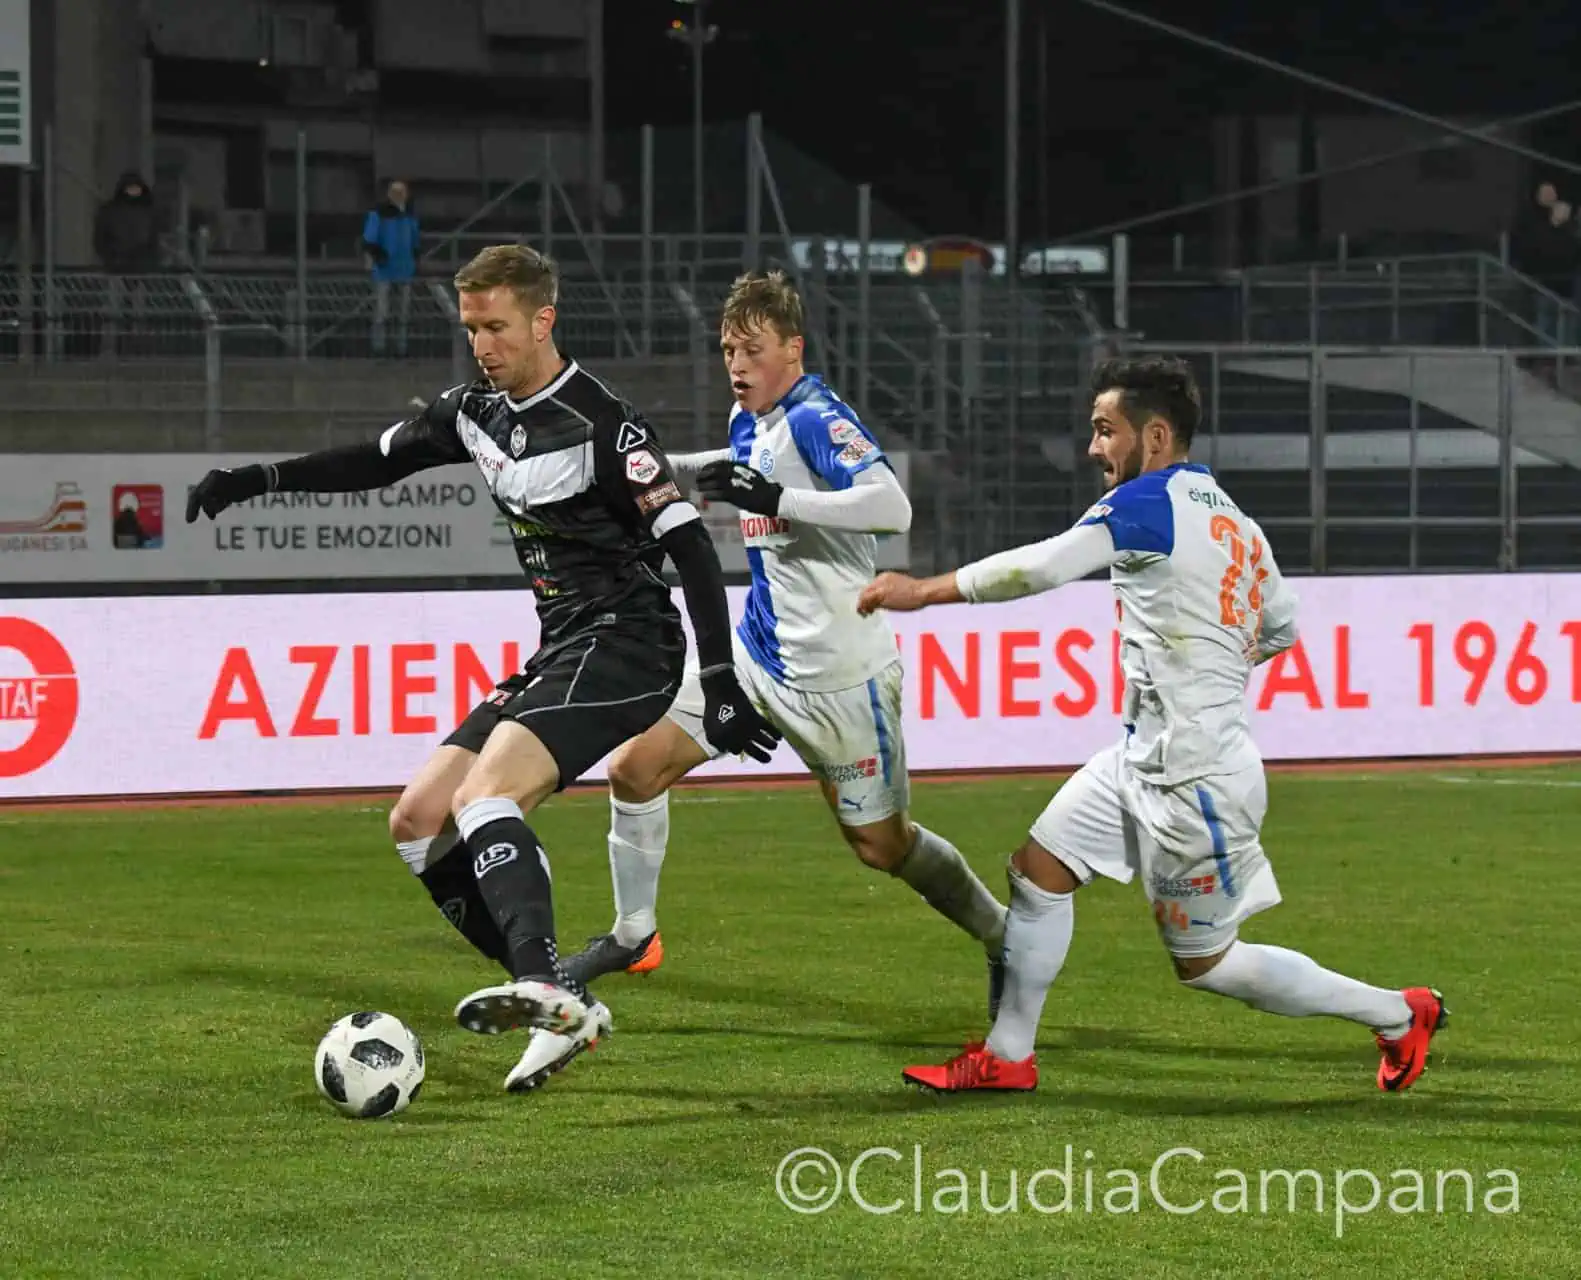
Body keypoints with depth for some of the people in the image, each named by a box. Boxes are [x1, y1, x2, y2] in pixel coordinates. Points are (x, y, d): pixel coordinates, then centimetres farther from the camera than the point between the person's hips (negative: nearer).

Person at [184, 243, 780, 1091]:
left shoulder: (602, 424, -14)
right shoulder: (479, 413, 11)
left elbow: (688, 545, -16)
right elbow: (378, 461, 25)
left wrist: (722, 684, -22)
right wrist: (259, 480, 15)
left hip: (623, 642, -9)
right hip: (559, 653, 9)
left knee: (482, 797, -30)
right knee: (417, 825, 4)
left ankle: (546, 984, -45)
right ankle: (565, 1013, 1)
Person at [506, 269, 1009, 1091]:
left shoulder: (815, 418, -19)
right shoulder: (751, 420, 5)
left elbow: (892, 506, -34)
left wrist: (774, 497, -36)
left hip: (837, 678, -7)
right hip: (757, 655, 7)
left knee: (881, 845, 4)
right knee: (635, 768, -2)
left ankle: (1003, 937, 28)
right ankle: (633, 933, 17)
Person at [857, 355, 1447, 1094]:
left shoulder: (1152, 503, -17)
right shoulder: (1235, 523, 10)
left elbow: (1041, 568, -24)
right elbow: (1280, 627, 22)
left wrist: (922, 590, -16)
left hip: (1193, 782, -9)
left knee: (1204, 963, 4)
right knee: (1039, 868, 10)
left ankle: (1399, 1014, 15)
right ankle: (1007, 1056, 18)